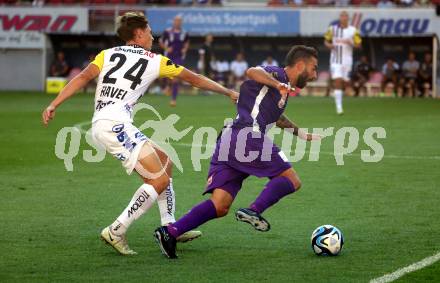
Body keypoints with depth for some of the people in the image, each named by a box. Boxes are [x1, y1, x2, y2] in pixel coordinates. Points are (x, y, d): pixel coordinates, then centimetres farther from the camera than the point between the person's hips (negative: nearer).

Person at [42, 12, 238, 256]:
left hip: (100, 124, 8)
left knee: (164, 161, 18)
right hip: (115, 123, -8)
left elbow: (83, 77, 3)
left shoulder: (107, 54, 20)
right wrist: (229, 92, 31)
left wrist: (54, 105, -3)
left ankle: (169, 227, 17)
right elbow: (195, 79, 19)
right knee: (159, 180, -8)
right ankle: (116, 232, -11)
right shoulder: (155, 61, 9)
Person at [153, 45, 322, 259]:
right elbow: (253, 72, -17)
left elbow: (275, 117, 52)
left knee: (220, 207, -1)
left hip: (227, 142, 9)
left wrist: (302, 134, 61)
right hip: (249, 136, -9)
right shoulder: (278, 74, 5)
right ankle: (254, 211, -22)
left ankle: (170, 233, -16)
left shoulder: (283, 89, 32)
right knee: (291, 181, -2)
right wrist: (278, 85, -32)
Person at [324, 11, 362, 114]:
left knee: (344, 83, 6)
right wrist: (329, 45, -10)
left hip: (347, 60, 1)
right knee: (337, 81, -13)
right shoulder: (332, 29, 2)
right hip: (335, 60, -1)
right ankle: (339, 107, -12)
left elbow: (358, 45, 3)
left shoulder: (353, 31, 0)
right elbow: (326, 41, 12)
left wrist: (350, 43, -17)